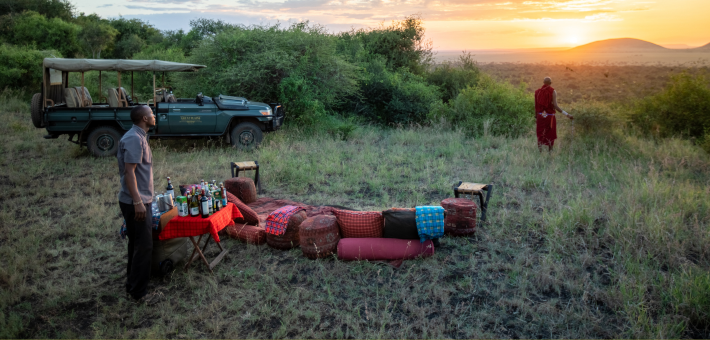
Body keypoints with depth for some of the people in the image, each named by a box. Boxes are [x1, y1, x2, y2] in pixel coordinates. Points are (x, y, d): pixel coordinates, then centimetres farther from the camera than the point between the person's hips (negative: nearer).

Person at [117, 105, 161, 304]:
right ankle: (138, 292, 5)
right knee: (143, 246, -4)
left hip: (140, 200, 11)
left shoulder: (138, 137, 13)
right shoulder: (134, 139, -18)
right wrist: (137, 202, -28)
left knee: (137, 243, 19)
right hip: (136, 202, -11)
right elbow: (129, 171, -24)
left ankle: (132, 282, 32)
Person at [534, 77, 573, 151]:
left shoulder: (537, 91, 3)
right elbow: (555, 106, -16)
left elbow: (536, 106, 6)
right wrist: (567, 114, -15)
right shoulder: (553, 92, -8)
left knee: (540, 135, 7)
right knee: (550, 136, 11)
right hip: (550, 116, -2)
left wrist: (536, 117, 16)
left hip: (540, 116, 2)